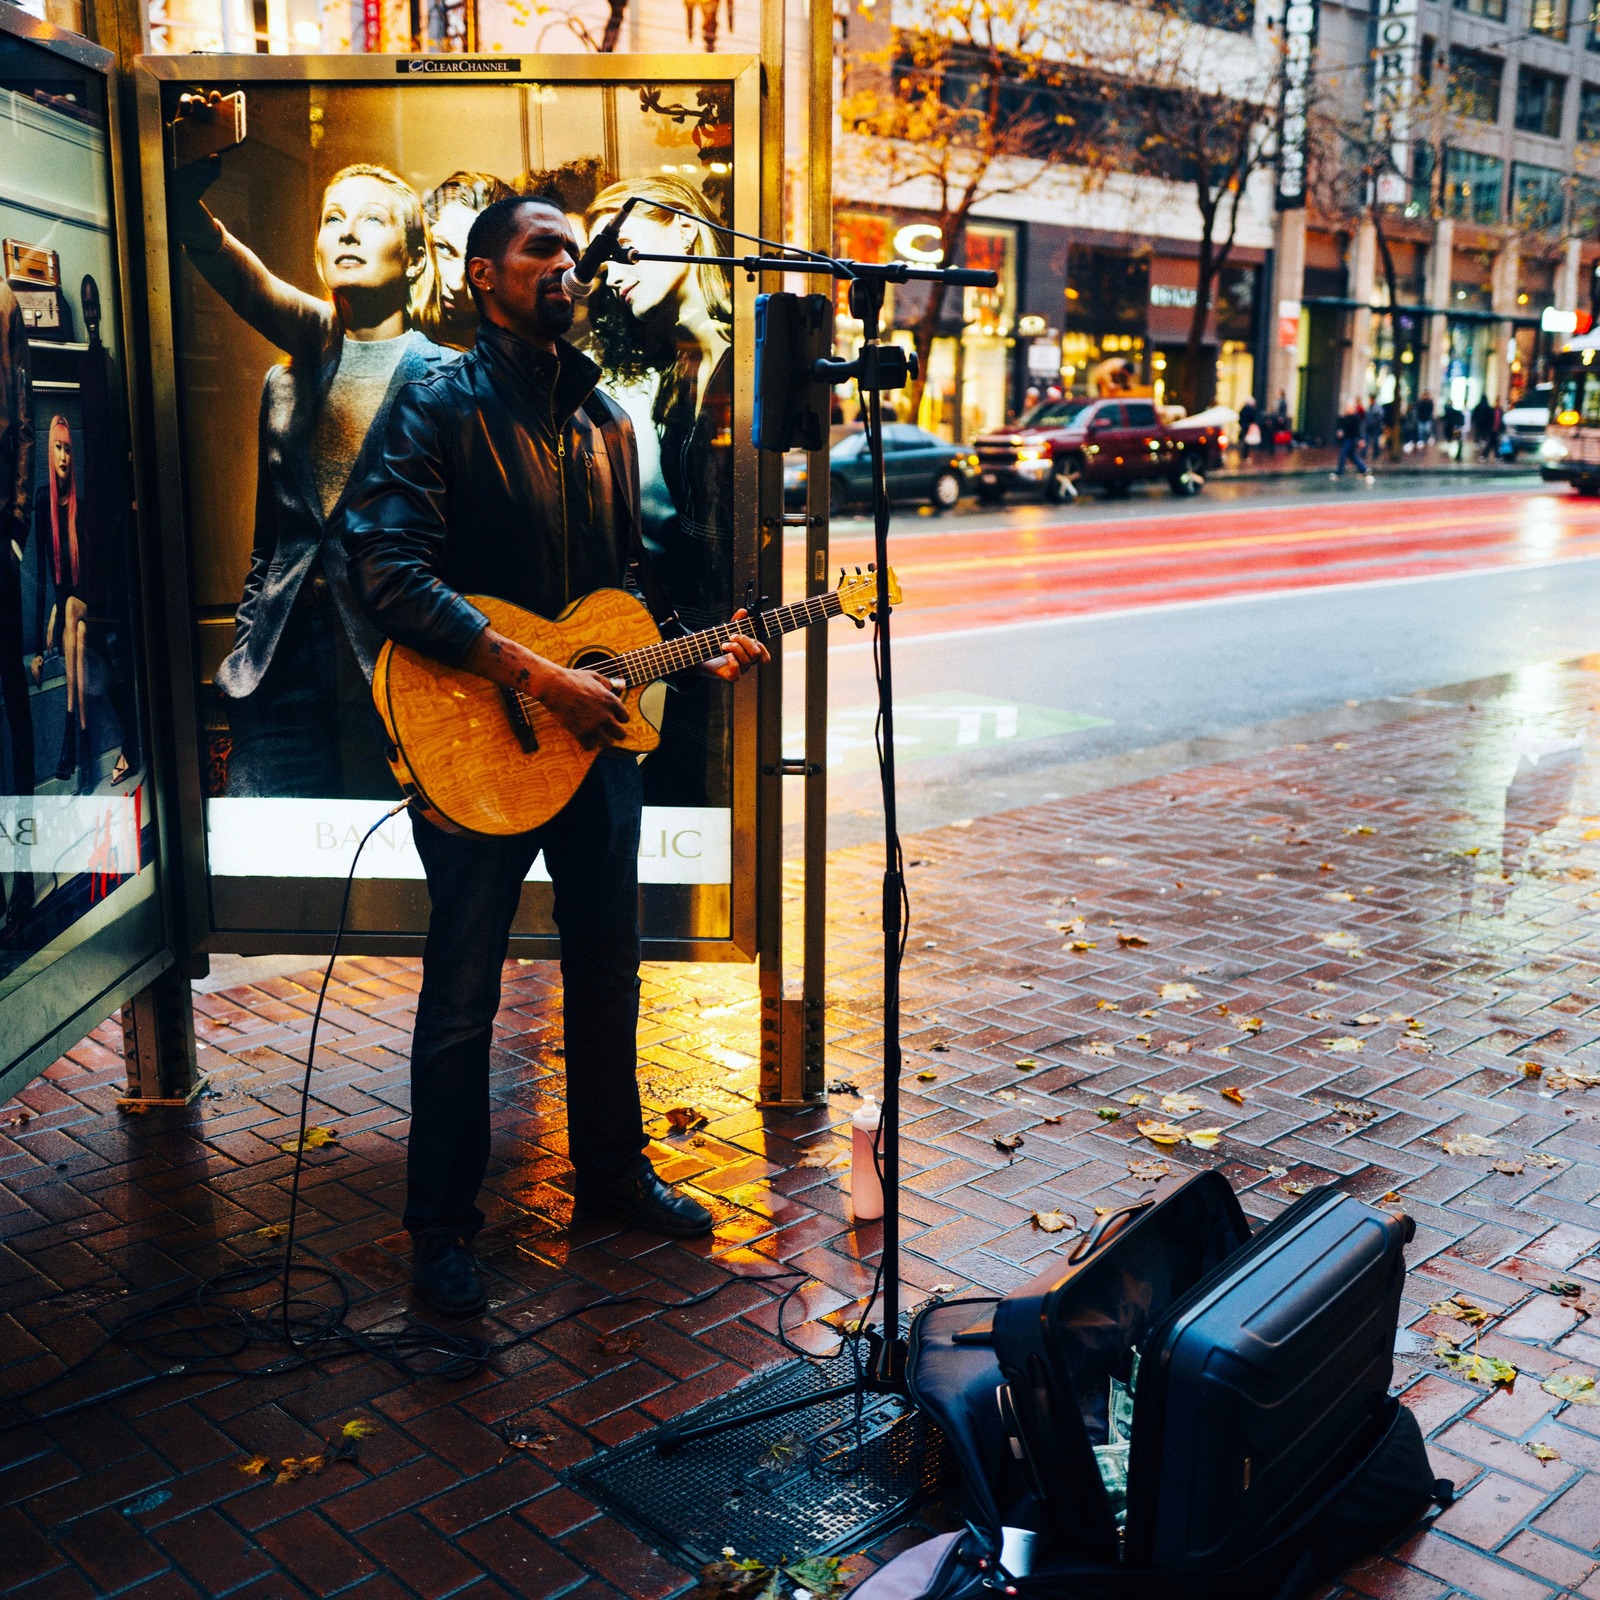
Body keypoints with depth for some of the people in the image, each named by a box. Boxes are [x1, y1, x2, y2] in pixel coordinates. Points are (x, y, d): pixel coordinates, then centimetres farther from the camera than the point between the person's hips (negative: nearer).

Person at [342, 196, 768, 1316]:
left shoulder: (607, 417, 12)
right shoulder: (442, 407, -9)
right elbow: (389, 572, -22)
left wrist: (697, 654, 4)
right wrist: (538, 677, -26)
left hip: (598, 731, 7)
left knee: (608, 972, 16)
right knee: (462, 999, 4)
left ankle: (612, 1172, 35)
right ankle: (443, 1224, 20)